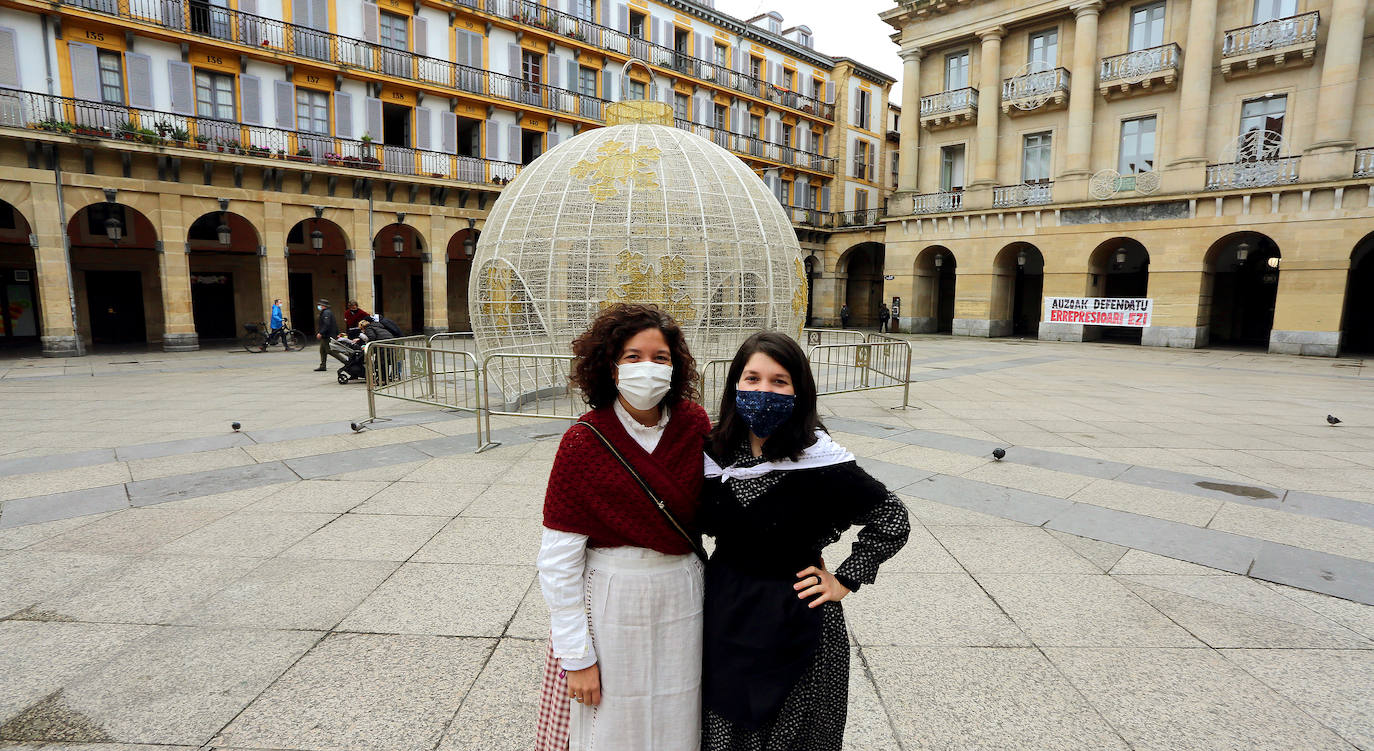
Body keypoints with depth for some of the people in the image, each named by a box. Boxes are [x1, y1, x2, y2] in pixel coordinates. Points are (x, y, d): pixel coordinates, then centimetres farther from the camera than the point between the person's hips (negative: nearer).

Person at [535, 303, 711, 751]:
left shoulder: (694, 425, -6)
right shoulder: (583, 441, -15)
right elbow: (558, 559, -13)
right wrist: (576, 657, -11)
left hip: (682, 597, 3)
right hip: (610, 601, -3)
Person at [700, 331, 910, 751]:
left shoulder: (818, 461, -19)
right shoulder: (715, 452, -6)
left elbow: (892, 519, -10)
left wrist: (844, 582, -10)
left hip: (795, 623, -3)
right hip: (723, 617, 4)